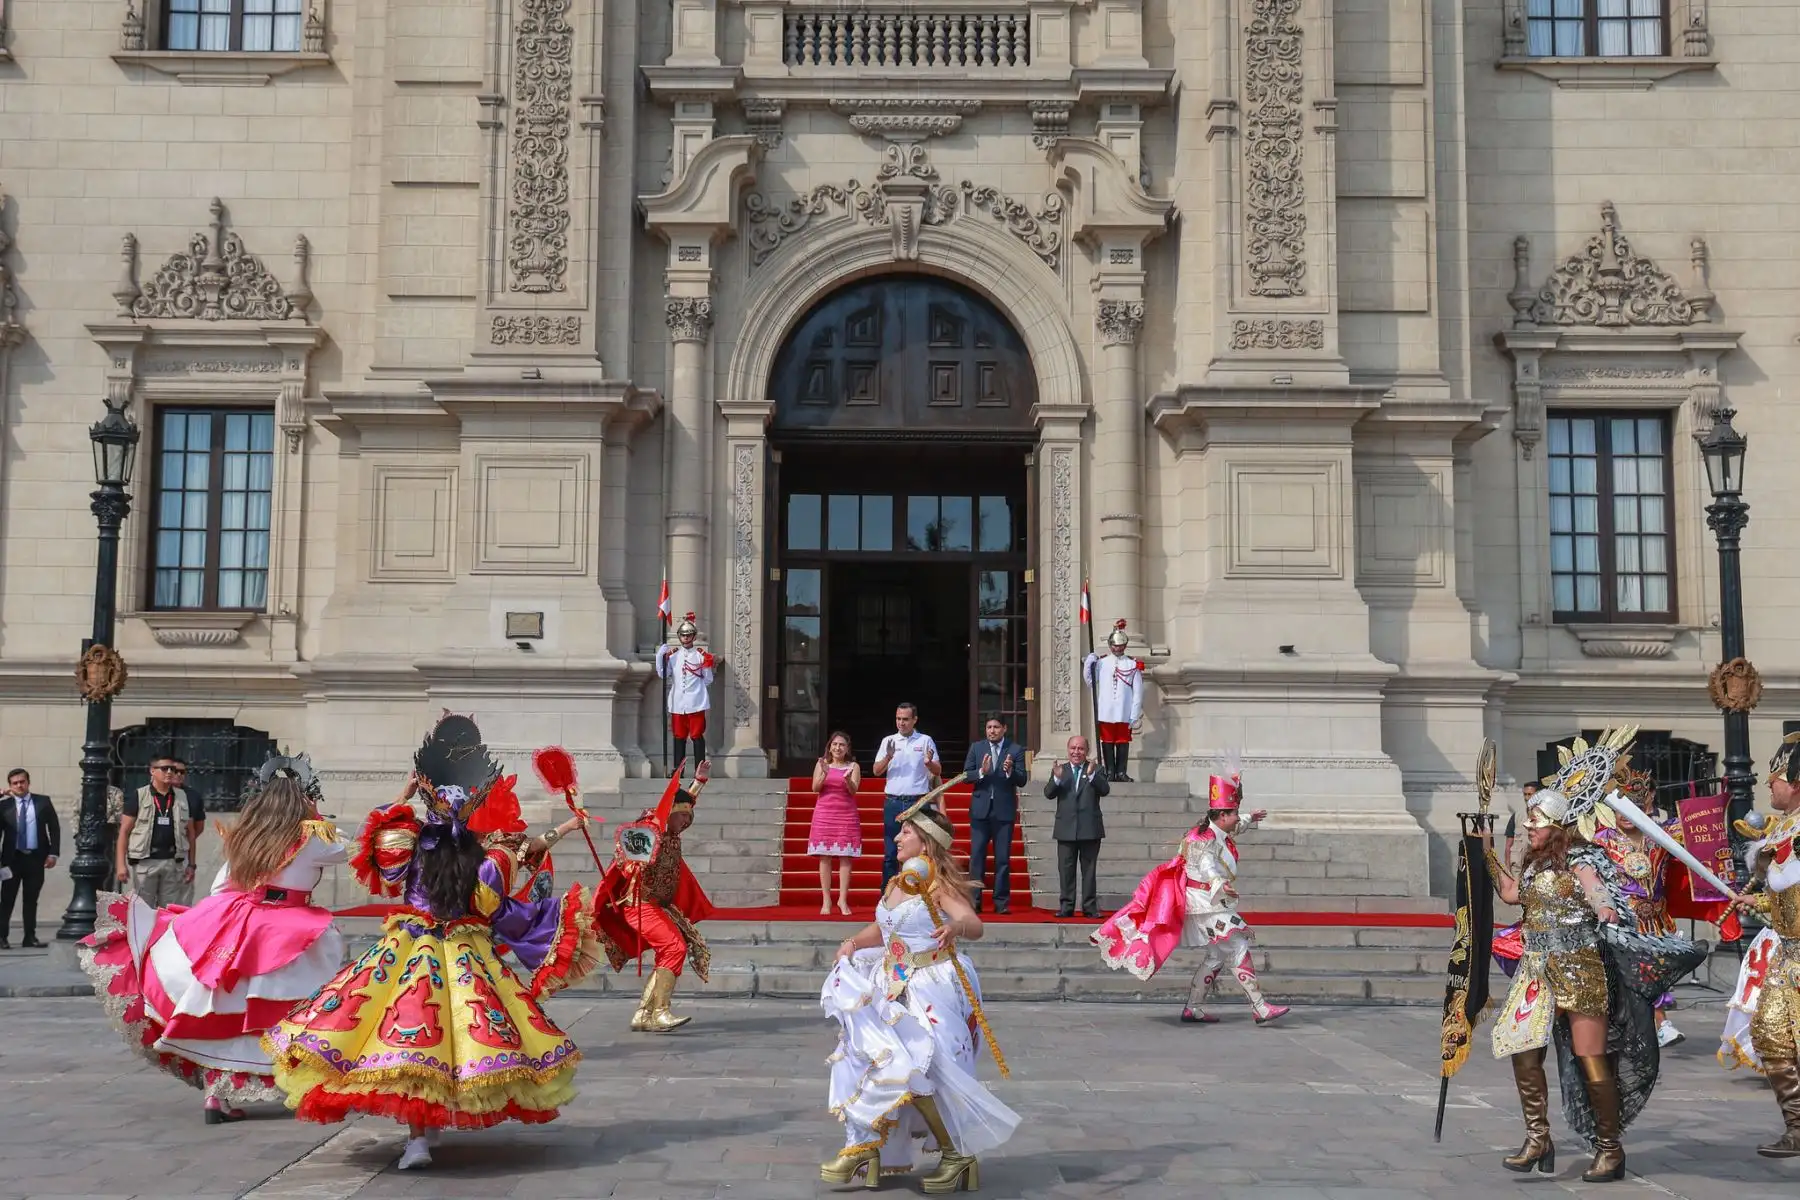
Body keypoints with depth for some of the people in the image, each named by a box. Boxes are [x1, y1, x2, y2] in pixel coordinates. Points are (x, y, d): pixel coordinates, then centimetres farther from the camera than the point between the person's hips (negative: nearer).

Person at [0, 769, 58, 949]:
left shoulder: (43, 802, 4)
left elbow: (54, 828, 5)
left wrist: (53, 853, -4)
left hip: (36, 858, 1)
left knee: (31, 900, 8)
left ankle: (30, 937, 13)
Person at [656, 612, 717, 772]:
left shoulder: (701, 655, 2)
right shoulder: (672, 654, 9)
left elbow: (708, 681, 7)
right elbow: (663, 675, 0)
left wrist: (709, 667, -6)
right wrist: (661, 656, -6)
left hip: (696, 703, -3)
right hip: (678, 703, 3)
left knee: (697, 735, -1)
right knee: (679, 736, 9)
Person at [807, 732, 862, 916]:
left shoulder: (854, 766, 5)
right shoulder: (821, 764, 7)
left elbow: (853, 790, -7)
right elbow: (815, 788, -3)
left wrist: (847, 779, -28)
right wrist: (824, 773, -20)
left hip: (846, 815, 0)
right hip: (824, 814, 0)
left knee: (845, 857, -5)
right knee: (825, 857, -2)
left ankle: (843, 899, -3)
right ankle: (826, 900, -1)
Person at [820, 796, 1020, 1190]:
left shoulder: (940, 886, -15)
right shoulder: (895, 885, 9)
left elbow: (974, 925, -32)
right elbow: (881, 930, 24)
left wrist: (956, 927, -55)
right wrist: (853, 943, 5)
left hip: (932, 991, -8)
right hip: (894, 987, 8)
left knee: (913, 1069, -14)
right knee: (869, 1059, 4)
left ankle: (958, 1154, 5)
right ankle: (865, 1147, 17)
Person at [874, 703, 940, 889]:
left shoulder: (925, 741, 4)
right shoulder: (888, 741, 8)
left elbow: (938, 772, 5)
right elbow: (877, 771, 4)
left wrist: (929, 762, -18)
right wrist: (888, 757, -16)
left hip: (918, 803, -1)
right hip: (893, 802, 1)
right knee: (890, 851, 4)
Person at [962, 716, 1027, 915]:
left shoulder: (1016, 750, 1)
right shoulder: (976, 748, 8)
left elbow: (1022, 781, -3)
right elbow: (966, 775, 3)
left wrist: (1010, 772, -22)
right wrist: (981, 772, -15)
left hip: (1004, 811, -1)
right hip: (980, 809, 2)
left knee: (1003, 858, 2)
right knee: (976, 856, 2)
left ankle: (1002, 903, 8)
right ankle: (974, 901, 7)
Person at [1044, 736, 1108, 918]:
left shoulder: (1095, 770, 3)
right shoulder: (1060, 770, 8)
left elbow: (1105, 790, -12)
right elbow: (1048, 794, -3)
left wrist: (1091, 775, -27)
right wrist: (1056, 778, -21)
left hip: (1090, 830, -1)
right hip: (1066, 830, 1)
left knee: (1089, 870, 5)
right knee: (1066, 870, 4)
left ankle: (1090, 907, 9)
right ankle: (1066, 906, 10)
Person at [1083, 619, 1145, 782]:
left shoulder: (1133, 665, 3)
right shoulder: (1101, 662, 5)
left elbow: (1138, 692, 2)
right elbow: (1090, 681, 6)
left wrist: (1136, 716, -2)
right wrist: (1088, 664, -8)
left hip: (1125, 713, 0)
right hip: (1105, 712, 0)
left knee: (1123, 742, 4)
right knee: (1107, 742, 3)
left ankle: (1121, 773, 9)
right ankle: (1109, 772, 9)